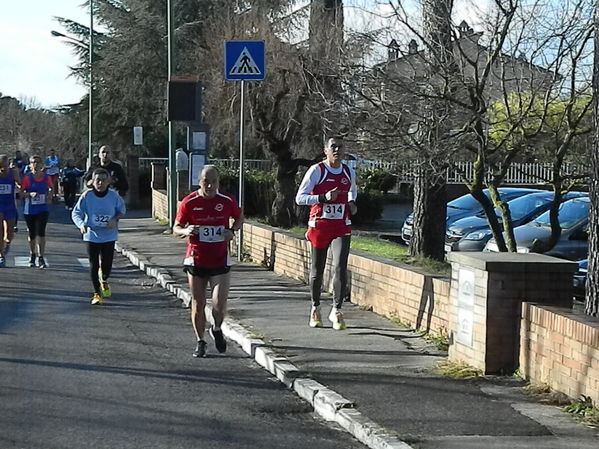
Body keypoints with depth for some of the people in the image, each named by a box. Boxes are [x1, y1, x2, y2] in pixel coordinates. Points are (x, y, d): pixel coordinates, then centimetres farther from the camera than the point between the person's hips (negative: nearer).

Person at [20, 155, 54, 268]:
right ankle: (32, 256, 30)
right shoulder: (27, 178, -6)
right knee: (32, 234, 10)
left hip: (43, 209, 0)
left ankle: (41, 258, -8)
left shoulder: (46, 177, 0)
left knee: (41, 233, -10)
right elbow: (21, 193, -6)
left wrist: (50, 195, -5)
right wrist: (30, 194, -23)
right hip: (29, 210, 0)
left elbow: (51, 189, 15)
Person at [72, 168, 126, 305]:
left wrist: (115, 219, -10)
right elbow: (76, 213, -5)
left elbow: (122, 210, 9)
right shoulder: (87, 196, -11)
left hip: (109, 236, 1)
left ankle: (104, 282, 38)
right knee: (93, 265, -1)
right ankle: (97, 293, 13)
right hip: (92, 235, -1)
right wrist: (81, 224, -24)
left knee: (106, 265, 3)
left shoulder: (114, 196, -8)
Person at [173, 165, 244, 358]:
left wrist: (232, 231, -3)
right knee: (198, 304, 6)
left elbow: (239, 218, 17)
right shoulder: (189, 202, -6)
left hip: (220, 260, 0)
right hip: (196, 260, 0)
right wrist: (186, 231, -23)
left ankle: (217, 329, 24)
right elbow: (176, 228, 0)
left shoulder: (226, 202, -1)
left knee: (220, 303, -7)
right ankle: (200, 342, 23)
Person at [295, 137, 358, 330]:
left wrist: (351, 203, 8)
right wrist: (324, 198, -23)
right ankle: (315, 308, 28)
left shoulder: (349, 173, 7)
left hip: (342, 227, 2)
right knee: (317, 269, 9)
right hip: (319, 226, -2)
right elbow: (299, 198, -10)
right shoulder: (316, 171, -7)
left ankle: (336, 310, -3)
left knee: (340, 268, -13)